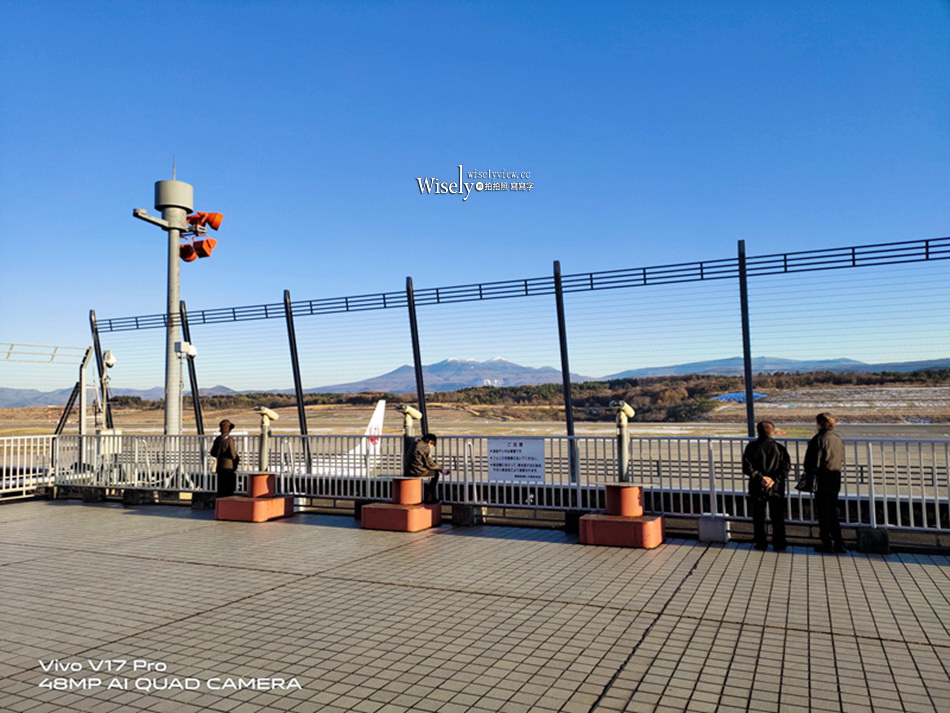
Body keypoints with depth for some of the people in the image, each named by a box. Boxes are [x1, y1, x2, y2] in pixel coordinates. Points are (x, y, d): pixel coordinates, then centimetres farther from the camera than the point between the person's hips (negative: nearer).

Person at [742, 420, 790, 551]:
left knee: (758, 517, 9)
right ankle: (779, 544, 16)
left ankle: (761, 543, 13)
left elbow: (747, 467, -13)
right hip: (776, 488, 1)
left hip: (757, 487, -1)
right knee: (777, 517, 12)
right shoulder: (779, 447, -2)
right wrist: (774, 479, -13)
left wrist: (760, 478, -12)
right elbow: (786, 466, -8)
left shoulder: (752, 447, -6)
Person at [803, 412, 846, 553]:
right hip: (836, 479, 7)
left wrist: (808, 472, 3)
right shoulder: (838, 438, 8)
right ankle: (838, 543, 17)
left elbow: (814, 462, -15)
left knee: (823, 513, 2)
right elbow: (842, 460, 16)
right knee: (833, 512, 15)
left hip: (822, 479, -7)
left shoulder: (819, 439, -15)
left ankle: (827, 543, 7)